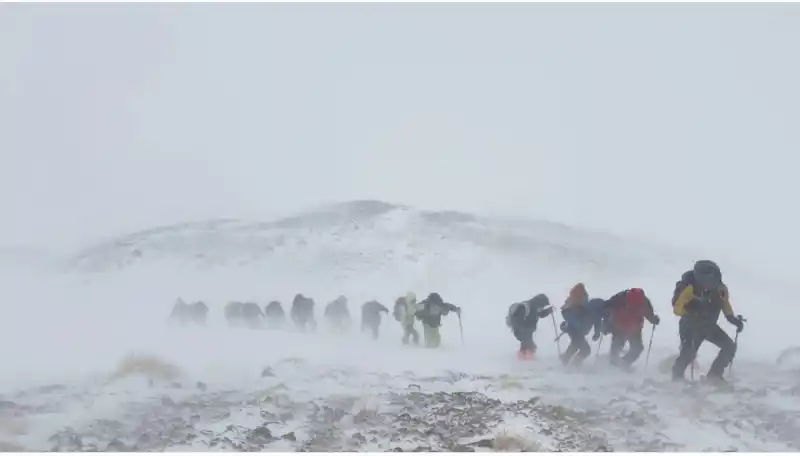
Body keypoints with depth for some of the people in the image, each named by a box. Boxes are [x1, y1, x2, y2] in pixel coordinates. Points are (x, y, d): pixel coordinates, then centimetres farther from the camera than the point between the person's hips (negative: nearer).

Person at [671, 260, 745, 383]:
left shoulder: (720, 289, -10)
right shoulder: (691, 288, -25)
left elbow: (725, 304, 11)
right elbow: (677, 308, -22)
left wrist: (733, 319, -2)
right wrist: (691, 312, -40)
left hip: (709, 325, 6)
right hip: (691, 326, -5)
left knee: (730, 347, -1)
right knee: (688, 353, -20)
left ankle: (714, 375, 9)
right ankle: (677, 379, 0)